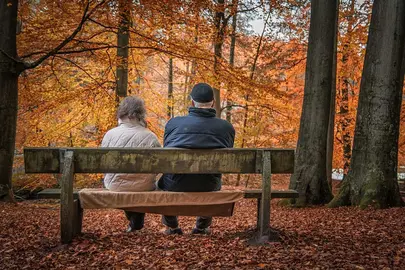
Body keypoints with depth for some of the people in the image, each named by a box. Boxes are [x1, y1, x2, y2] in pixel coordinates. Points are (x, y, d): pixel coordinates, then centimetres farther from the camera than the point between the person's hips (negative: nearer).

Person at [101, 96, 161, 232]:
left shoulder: (110, 134, -10)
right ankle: (137, 222, 42)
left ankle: (133, 221, 46)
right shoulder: (150, 137, -14)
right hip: (143, 188, -1)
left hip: (115, 186, 2)